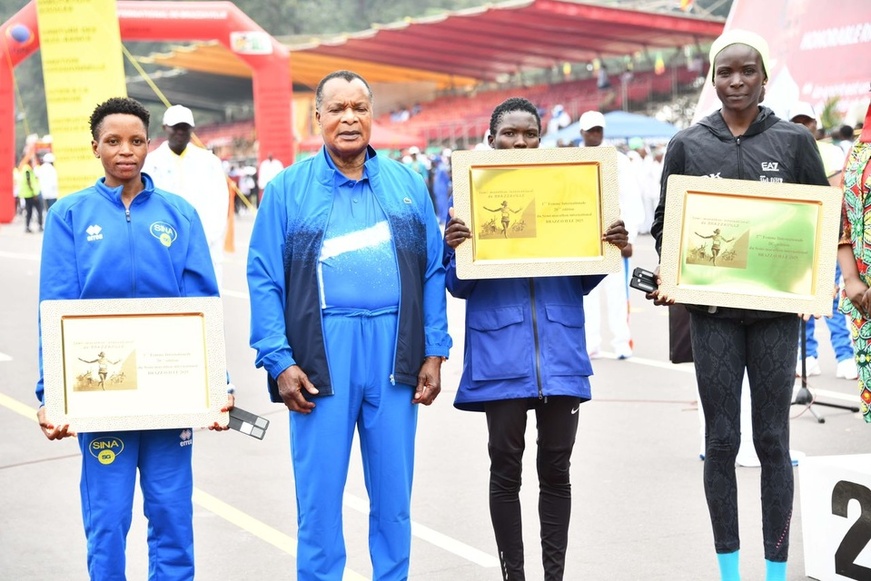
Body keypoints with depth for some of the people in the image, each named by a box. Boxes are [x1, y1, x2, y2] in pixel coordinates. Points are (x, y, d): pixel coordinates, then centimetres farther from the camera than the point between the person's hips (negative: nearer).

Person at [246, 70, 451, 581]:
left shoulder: (407, 185, 10)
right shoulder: (289, 189, 4)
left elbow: (434, 272, 8)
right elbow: (264, 281, 0)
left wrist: (434, 353, 1)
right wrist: (279, 362, -9)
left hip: (394, 353, 2)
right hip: (321, 356, -2)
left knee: (394, 491, 8)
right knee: (319, 493, 2)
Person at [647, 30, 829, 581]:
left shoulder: (794, 140, 2)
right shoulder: (688, 145, 4)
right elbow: (665, 223, 9)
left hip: (776, 309, -1)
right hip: (712, 311, 1)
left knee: (773, 441, 3)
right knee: (721, 440, 4)